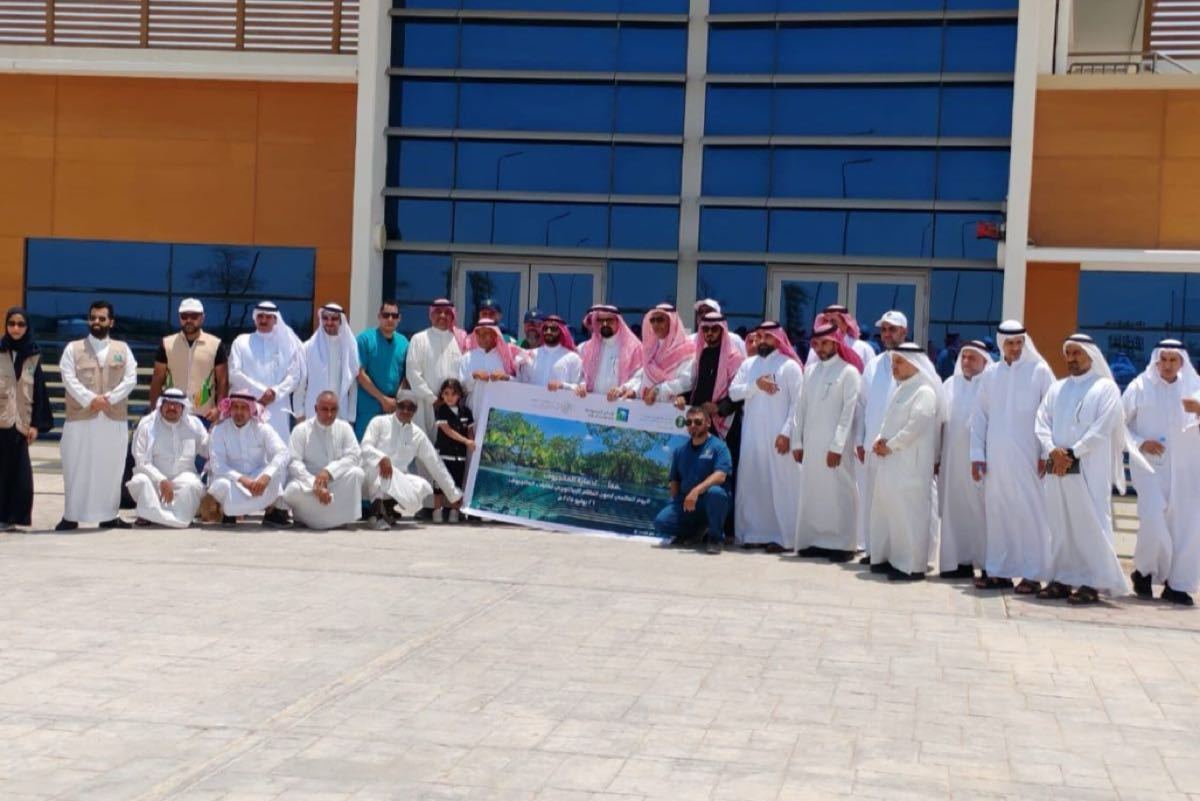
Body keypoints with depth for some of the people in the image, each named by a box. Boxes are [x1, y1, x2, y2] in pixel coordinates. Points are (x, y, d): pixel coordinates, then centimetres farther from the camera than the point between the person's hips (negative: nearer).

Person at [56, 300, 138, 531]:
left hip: (115, 419, 2)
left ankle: (109, 515, 13)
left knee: (112, 468, 5)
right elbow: (69, 379, -6)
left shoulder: (122, 349, 9)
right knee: (76, 468, 0)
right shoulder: (73, 348, 4)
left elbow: (131, 379, -1)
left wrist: (108, 398, -14)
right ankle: (71, 516, 7)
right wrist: (90, 399, -18)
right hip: (80, 418, -2)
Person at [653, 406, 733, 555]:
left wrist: (697, 491, -31)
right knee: (661, 522, -22)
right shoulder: (680, 451, 14)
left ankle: (715, 537, -13)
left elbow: (720, 475, -20)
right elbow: (674, 480, 17)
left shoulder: (718, 446, -5)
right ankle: (695, 530, 10)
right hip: (685, 504, 4)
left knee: (715, 492, -39)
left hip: (711, 505, -4)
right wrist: (676, 505, 2)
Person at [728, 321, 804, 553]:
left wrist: (786, 433, -13)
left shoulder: (790, 366, -2)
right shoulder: (748, 364, 13)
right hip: (752, 434, 5)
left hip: (778, 435, -5)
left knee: (781, 484, -4)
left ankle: (783, 537, -2)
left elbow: (797, 402, -7)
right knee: (751, 483, 5)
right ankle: (755, 533, 12)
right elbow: (733, 392, 4)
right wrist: (755, 385, -11)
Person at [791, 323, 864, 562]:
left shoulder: (849, 372, -4)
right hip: (811, 444, 6)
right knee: (812, 492, 7)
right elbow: (801, 407, 12)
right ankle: (815, 541, 14)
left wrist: (837, 446, -14)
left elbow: (849, 412, -9)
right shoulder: (810, 371, 14)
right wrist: (797, 442, 6)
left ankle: (841, 544, 1)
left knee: (839, 493, -4)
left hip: (835, 446, -6)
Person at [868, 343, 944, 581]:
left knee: (908, 513, -7)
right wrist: (879, 440, 2)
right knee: (886, 510, 13)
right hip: (891, 464, 10)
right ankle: (888, 558, 22)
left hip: (911, 465, -9)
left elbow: (916, 425, -19)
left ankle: (912, 565, -2)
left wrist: (889, 446, -13)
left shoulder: (924, 392, -10)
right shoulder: (902, 390, 19)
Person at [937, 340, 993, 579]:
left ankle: (986, 562, 4)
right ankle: (957, 560, 11)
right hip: (952, 460, 5)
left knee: (979, 510, -3)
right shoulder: (950, 385, 13)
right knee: (954, 509, 6)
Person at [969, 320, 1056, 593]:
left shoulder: (1039, 371, 0)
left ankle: (1032, 574, 1)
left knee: (1030, 512, -4)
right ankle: (998, 571, 15)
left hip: (1028, 458, -4)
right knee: (996, 512, 6)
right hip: (995, 458, 4)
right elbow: (979, 416, 12)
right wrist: (977, 453, 6)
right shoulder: (991, 374, 11)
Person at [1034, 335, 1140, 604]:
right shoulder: (1057, 388, 18)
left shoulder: (1105, 388, 3)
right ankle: (1062, 579, 9)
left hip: (1089, 468, -5)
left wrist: (1072, 453, -13)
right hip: (1057, 467, 5)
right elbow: (1042, 422, 9)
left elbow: (1102, 428, -7)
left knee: (1089, 522, -8)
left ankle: (1093, 583, -6)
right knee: (1060, 523, 4)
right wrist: (1053, 450, -9)